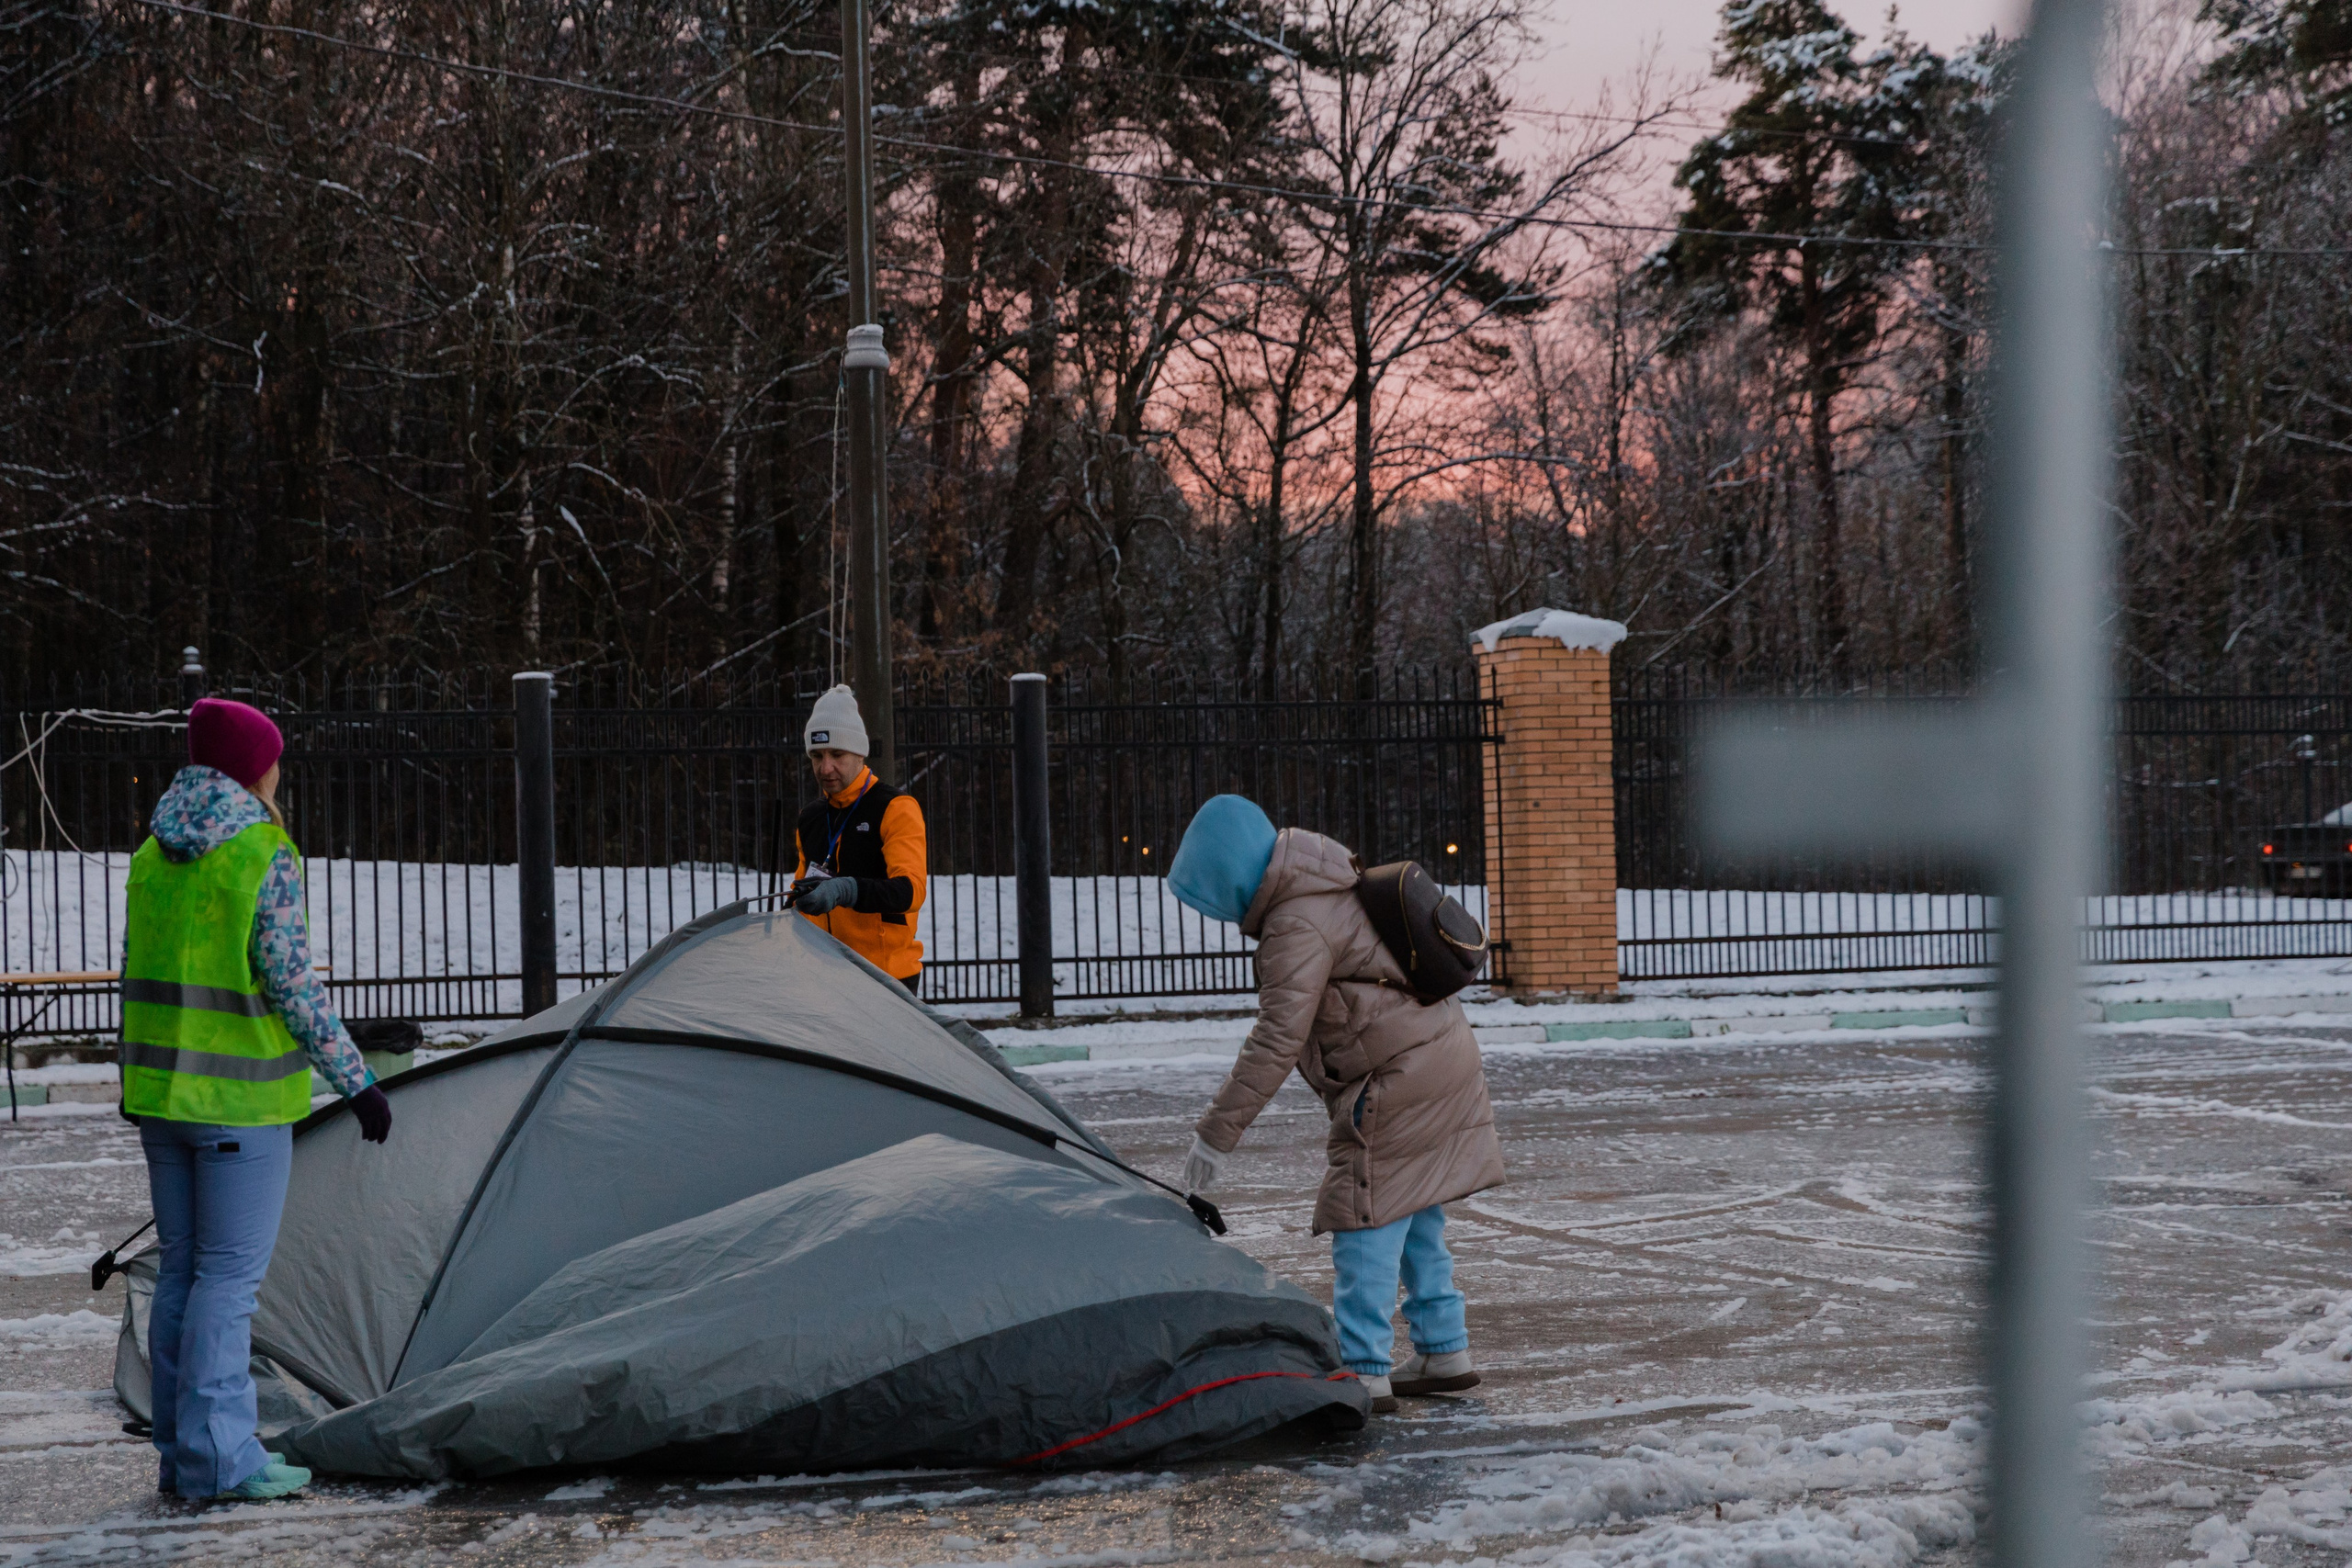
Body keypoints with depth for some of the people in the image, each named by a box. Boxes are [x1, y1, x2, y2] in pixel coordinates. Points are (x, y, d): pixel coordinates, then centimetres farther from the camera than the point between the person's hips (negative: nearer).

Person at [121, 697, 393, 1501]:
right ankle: (218, 1458, -2)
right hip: (241, 1098, -7)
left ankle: (183, 1451, 17)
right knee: (231, 1275, -3)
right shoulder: (264, 855, -14)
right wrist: (357, 1081, -10)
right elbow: (291, 982, -16)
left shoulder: (156, 854, 7)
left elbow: (137, 972, 13)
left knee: (182, 1269, 13)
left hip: (161, 1086, 7)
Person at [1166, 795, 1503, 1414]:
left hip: (1401, 1078, -10)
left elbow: (1277, 1040, -25)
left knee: (1367, 1222, -8)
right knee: (1414, 1219, 18)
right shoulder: (1329, 884, 10)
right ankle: (1445, 1352, 25)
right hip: (1443, 1054, 10)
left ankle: (1364, 1374, -8)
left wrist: (1217, 1131, -22)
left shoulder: (1298, 927, -22)